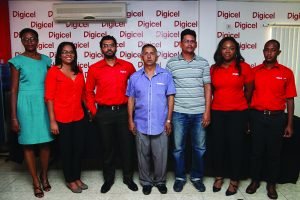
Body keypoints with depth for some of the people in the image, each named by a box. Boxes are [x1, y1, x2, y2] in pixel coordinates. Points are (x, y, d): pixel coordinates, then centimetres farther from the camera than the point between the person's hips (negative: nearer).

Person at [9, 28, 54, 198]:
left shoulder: (46, 60, 8)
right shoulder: (17, 61, -1)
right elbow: (14, 90, -3)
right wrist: (14, 116, -6)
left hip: (44, 103, 3)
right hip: (26, 104, -2)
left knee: (45, 142, 6)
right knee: (29, 144, 5)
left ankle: (44, 175, 27)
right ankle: (36, 181, 20)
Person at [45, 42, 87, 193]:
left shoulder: (78, 71, 8)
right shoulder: (53, 71, -8)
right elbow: (49, 98, -11)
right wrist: (52, 121, -14)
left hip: (78, 117, 5)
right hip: (62, 118, -5)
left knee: (78, 148, 12)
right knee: (66, 150, 9)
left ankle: (77, 178, 30)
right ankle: (70, 180, 27)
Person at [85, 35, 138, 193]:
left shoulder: (128, 66, 2)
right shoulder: (94, 69, 1)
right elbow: (89, 92, 8)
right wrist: (93, 111, 2)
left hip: (123, 111, 0)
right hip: (104, 113, 0)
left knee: (127, 145, 8)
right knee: (107, 147, 11)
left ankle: (128, 177, 27)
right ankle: (108, 179, 29)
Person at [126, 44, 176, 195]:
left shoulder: (166, 75, 0)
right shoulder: (135, 77, 4)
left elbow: (170, 98, 0)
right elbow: (131, 99, 7)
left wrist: (169, 120, -4)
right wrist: (130, 120, 2)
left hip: (160, 124, -1)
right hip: (140, 124, 2)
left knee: (161, 155, 8)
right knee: (143, 155, 13)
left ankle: (160, 181, 30)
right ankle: (146, 181, 32)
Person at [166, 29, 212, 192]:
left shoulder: (203, 63, 6)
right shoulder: (171, 63, 4)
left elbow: (207, 88, 4)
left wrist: (207, 111, -3)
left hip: (199, 113, 1)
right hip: (179, 112, -1)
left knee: (199, 147, 10)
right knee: (178, 148, 8)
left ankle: (197, 177, 29)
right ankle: (180, 177, 26)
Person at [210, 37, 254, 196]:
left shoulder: (244, 67, -4)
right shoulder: (213, 69, 3)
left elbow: (249, 90, 6)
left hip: (238, 112, -2)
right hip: (217, 112, 2)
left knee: (235, 146, 5)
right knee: (217, 145, 7)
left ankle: (234, 181, 22)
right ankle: (219, 177, 27)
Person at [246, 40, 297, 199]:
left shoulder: (287, 73, 1)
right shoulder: (254, 71, 3)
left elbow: (289, 99, 2)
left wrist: (289, 124, -1)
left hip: (276, 117, 0)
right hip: (257, 116, 1)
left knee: (274, 152, 9)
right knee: (256, 150, 10)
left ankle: (271, 184, 27)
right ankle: (255, 180, 27)